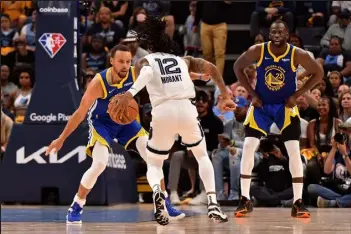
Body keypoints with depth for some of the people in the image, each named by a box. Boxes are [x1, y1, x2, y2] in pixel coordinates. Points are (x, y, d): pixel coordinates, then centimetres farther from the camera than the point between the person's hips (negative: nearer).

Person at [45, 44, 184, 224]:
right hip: (102, 122, -5)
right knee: (99, 164, -23)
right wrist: (61, 139, -21)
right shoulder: (99, 83, -31)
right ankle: (76, 207, -4)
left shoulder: (135, 74, -21)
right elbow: (80, 113, -24)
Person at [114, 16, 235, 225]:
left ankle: (156, 191, -17)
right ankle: (213, 202, 8)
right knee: (203, 156, 27)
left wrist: (130, 93, -21)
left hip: (162, 112, -2)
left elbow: (147, 72, -8)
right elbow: (211, 68, 14)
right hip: (186, 108, 2)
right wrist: (226, 96, 15)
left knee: (154, 164, 19)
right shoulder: (184, 60, 26)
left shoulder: (145, 61, 17)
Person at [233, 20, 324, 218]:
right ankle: (245, 200, -2)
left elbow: (319, 73, -7)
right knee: (248, 147, -11)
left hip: (286, 106, -1)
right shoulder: (257, 51, -16)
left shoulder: (297, 54, -18)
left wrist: (297, 95, -12)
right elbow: (238, 67, -1)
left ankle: (298, 203, -3)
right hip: (261, 105, 1)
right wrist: (252, 94, -7)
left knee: (294, 150, -11)